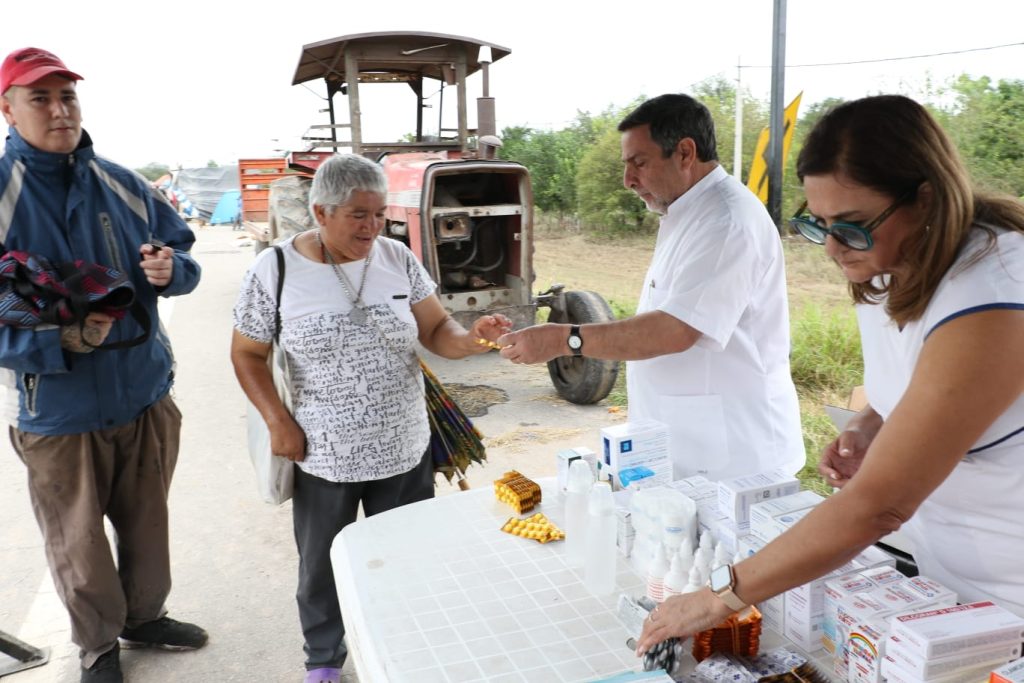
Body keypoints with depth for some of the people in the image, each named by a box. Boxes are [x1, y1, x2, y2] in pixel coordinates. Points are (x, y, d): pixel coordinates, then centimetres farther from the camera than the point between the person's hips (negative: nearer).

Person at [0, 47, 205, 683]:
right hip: (59, 411, -3)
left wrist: (170, 269, -16)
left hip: (146, 395, 3)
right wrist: (62, 341, -29)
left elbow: (183, 251, 8)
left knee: (148, 525, 20)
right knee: (79, 546, 14)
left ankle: (145, 617, 45)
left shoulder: (123, 185, 0)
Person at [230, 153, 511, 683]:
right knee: (323, 567, 17)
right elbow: (247, 355, -1)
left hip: (406, 451, 2)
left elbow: (437, 331, -1)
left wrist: (472, 338, -22)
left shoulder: (397, 258, -4)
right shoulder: (274, 271, -10)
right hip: (324, 458, -2)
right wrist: (278, 422, -12)